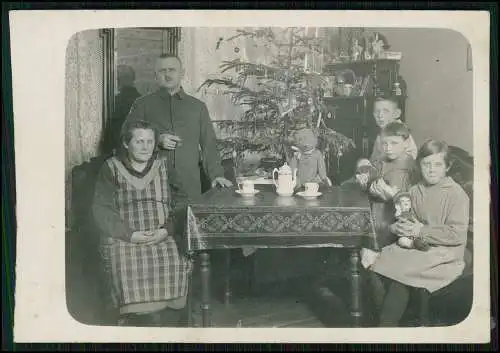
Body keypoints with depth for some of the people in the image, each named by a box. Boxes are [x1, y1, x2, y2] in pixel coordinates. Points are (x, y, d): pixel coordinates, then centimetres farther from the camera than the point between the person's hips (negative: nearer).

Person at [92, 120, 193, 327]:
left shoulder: (162, 166, 14)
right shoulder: (112, 168, 7)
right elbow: (101, 210, 1)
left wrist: (167, 229, -9)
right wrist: (130, 234, -11)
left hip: (161, 238, 2)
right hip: (122, 240, -2)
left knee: (177, 268, -27)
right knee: (133, 272, -31)